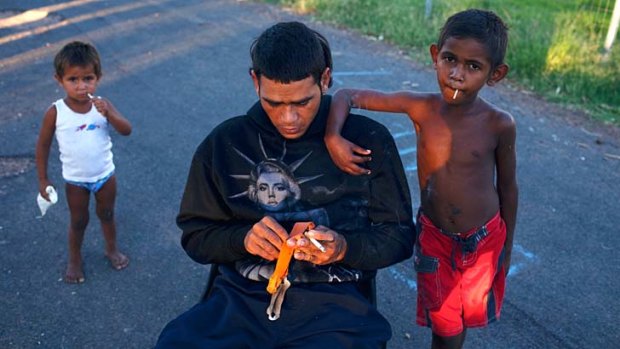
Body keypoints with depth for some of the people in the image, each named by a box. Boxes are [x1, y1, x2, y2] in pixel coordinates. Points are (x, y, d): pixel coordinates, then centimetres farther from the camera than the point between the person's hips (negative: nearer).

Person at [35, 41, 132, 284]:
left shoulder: (102, 105, -14)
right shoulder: (55, 112, -18)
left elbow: (126, 130, -21)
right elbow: (43, 145, -8)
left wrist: (108, 114, -38)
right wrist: (43, 180, -5)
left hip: (105, 175, 2)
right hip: (75, 180, -1)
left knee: (107, 215, 22)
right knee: (78, 221, 16)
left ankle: (112, 250, 46)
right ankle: (74, 260, 40)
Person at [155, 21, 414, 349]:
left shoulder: (369, 139, 1)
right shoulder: (223, 143, 6)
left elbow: (399, 236, 7)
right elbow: (196, 235, 12)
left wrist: (345, 248, -13)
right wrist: (243, 239, -9)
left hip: (333, 300, -1)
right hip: (241, 296, 2)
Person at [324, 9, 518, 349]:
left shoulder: (499, 125, -18)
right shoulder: (420, 107, -18)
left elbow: (507, 186, -3)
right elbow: (347, 95, -14)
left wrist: (506, 246, 6)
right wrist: (333, 139, -33)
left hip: (485, 238, 1)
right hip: (434, 236, 0)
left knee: (466, 313, 23)